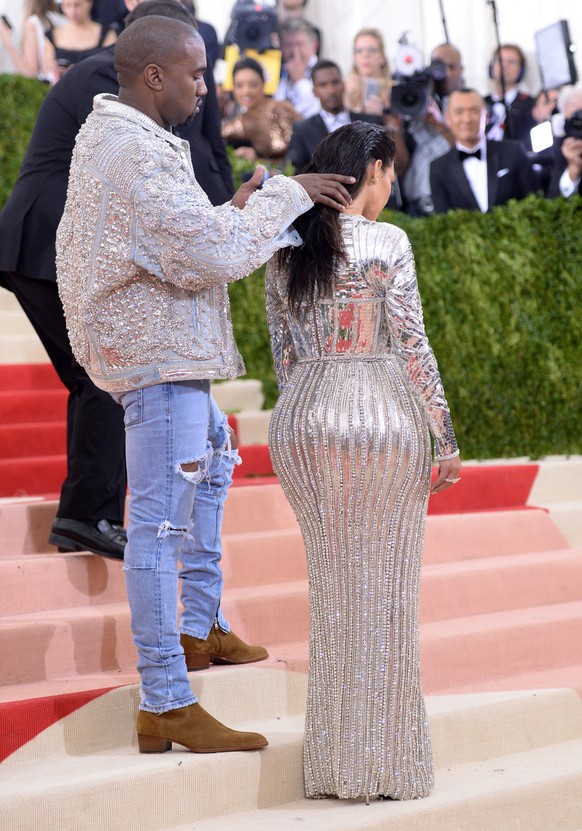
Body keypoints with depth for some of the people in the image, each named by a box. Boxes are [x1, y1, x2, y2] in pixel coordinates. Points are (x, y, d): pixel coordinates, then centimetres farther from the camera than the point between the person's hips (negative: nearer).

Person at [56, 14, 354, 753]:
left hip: (155, 348, 12)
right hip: (157, 354, -12)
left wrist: (235, 211, 6)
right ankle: (165, 706, -8)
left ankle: (199, 629, 37)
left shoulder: (109, 135, 12)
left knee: (212, 459, 29)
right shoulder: (134, 152, -22)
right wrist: (285, 196, -14)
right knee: (162, 523, -10)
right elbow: (211, 256, -25)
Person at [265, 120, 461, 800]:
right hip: (382, 418, -5)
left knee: (331, 587, 14)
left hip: (300, 420, 5)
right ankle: (388, 762, 10)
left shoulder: (285, 252, 8)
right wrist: (445, 438, -2)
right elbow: (412, 348, -8)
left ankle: (336, 760, 18)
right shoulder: (386, 243, -7)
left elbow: (283, 355, 12)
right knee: (385, 589, 4)